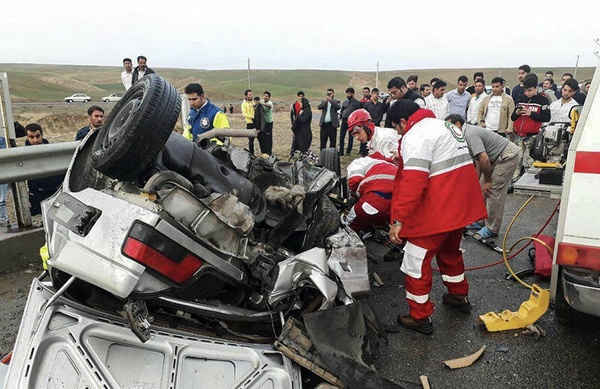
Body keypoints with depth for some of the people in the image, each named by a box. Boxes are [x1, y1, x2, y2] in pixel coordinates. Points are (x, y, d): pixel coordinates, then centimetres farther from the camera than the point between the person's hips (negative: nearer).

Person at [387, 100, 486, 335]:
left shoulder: (415, 135, -14)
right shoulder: (444, 125, 18)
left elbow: (413, 182, -25)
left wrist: (398, 221, -24)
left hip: (436, 211, -10)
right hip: (462, 205, 10)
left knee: (416, 262, 2)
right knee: (450, 251, 29)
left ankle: (420, 318, 13)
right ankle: (459, 296, 47)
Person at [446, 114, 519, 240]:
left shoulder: (470, 134, -25)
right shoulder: (467, 134, 8)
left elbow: (484, 159, -31)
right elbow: (478, 158, 16)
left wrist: (487, 180, -17)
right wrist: (478, 180, 14)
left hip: (508, 156, -10)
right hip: (498, 158, 10)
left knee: (494, 191, -8)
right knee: (482, 189, 12)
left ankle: (492, 229, 1)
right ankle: (481, 221, 21)